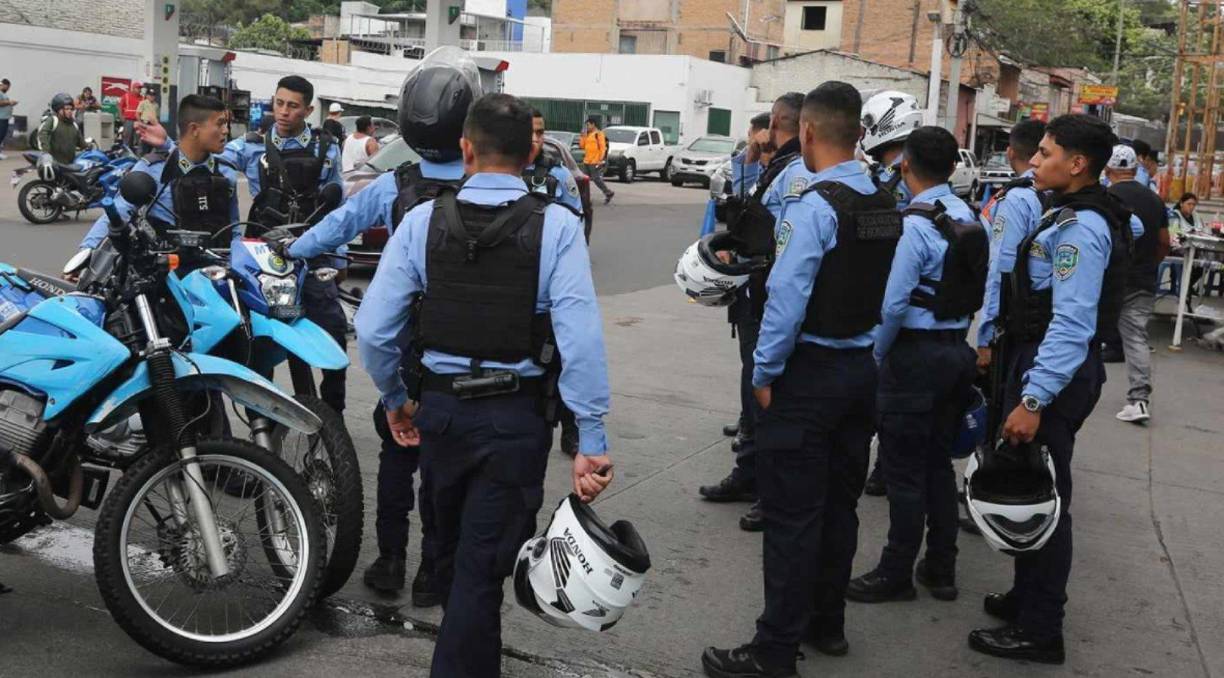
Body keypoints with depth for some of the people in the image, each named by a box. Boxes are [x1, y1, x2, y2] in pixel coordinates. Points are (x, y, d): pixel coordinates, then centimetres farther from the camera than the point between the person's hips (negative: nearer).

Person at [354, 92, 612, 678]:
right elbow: (580, 338, -20)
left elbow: (372, 328, -6)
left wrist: (394, 398, 10)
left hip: (440, 408, 4)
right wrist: (591, 440, -17)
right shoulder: (557, 225, -11)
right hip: (516, 415, -3)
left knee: (452, 547, 27)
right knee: (481, 567, 6)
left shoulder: (423, 219, -5)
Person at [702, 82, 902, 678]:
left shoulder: (813, 206, -19)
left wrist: (765, 373, -12)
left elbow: (786, 299, -21)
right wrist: (867, 347, 17)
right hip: (862, 366, 8)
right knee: (839, 504, 18)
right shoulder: (887, 207, 6)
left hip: (807, 372, -8)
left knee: (792, 515, -2)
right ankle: (827, 622, 32)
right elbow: (887, 291, 10)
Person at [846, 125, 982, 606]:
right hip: (958, 349, 8)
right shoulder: (970, 218, 5)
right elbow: (978, 290, 9)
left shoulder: (914, 226, -17)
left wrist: (878, 355, -6)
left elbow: (894, 304, -19)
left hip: (916, 353, -8)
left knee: (905, 470, 1)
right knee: (939, 462, 16)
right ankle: (941, 569, 24)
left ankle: (896, 574, 10)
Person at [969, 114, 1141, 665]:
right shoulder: (1084, 215, 11)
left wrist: (1034, 399, -31)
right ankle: (1028, 598, 33)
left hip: (1053, 373, -11)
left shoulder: (1080, 229, -21)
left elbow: (1071, 325, -28)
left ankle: (1039, 631, 7)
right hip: (1042, 365, 11)